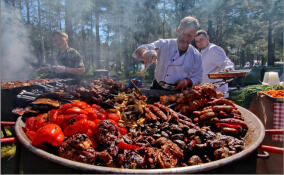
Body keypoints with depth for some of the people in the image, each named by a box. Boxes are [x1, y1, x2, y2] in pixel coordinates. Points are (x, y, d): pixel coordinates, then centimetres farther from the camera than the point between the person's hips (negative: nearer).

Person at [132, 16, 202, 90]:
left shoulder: (196, 55, 5)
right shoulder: (163, 45, -2)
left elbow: (197, 78, 13)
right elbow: (139, 50, -15)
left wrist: (187, 81, -9)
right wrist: (145, 52, -39)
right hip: (157, 90, -2)